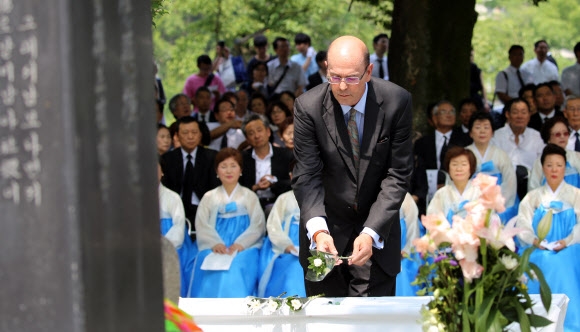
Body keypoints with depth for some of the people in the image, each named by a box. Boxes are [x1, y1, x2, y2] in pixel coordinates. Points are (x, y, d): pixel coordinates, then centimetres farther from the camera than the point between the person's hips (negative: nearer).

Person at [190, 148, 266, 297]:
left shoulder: (249, 196, 19)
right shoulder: (209, 197, 21)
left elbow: (258, 224, 5)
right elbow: (201, 224, 6)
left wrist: (240, 244, -14)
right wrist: (215, 243, -15)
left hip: (243, 247, -1)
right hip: (214, 247, 1)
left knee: (237, 265, -35)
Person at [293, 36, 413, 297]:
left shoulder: (396, 102, -14)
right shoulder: (308, 107, -14)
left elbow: (398, 175, -12)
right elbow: (307, 176, -14)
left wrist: (371, 233, -24)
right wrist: (318, 230, -32)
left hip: (377, 229, 0)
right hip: (327, 228, 0)